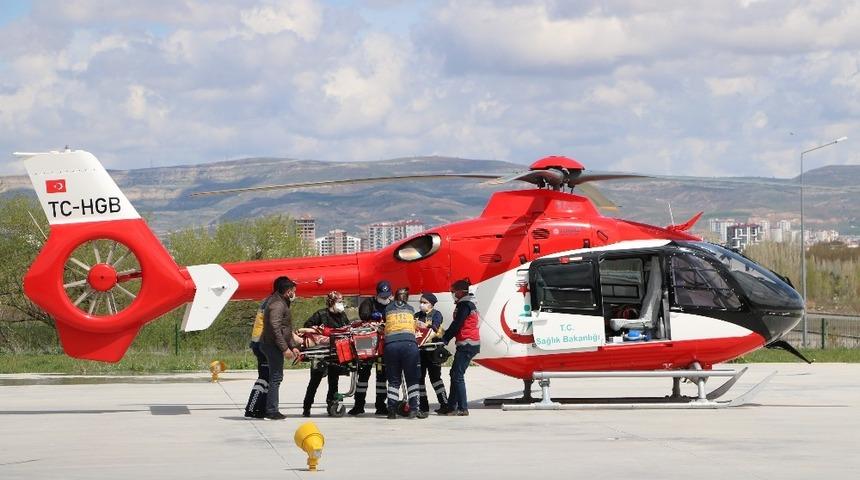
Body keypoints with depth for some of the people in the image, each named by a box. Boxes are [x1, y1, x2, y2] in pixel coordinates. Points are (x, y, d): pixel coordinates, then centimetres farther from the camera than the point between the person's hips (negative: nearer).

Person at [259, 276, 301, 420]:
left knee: (275, 377, 12)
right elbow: (275, 328, -23)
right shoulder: (277, 305, -15)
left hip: (273, 346, 11)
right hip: (273, 345, -11)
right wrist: (285, 348, -24)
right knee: (276, 377, -9)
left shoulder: (282, 304, 20)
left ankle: (271, 410, 15)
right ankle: (272, 411, -8)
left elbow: (286, 329, 27)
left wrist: (293, 346, 21)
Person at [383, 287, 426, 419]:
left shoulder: (388, 308, 19)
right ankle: (414, 408, -6)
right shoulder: (410, 309, 19)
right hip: (409, 343, -1)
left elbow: (385, 323, 20)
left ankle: (392, 410, -1)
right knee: (412, 378, 2)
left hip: (390, 343, 1)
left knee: (394, 379, 6)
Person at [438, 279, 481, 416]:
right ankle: (451, 406, 17)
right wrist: (444, 337, 15)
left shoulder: (464, 305, -12)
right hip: (472, 344, 10)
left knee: (457, 375, -11)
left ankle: (462, 408, -14)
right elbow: (456, 325, 21)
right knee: (455, 374, 13)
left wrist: (444, 340, -9)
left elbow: (456, 325, -15)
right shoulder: (468, 304, 20)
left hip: (467, 344, -10)